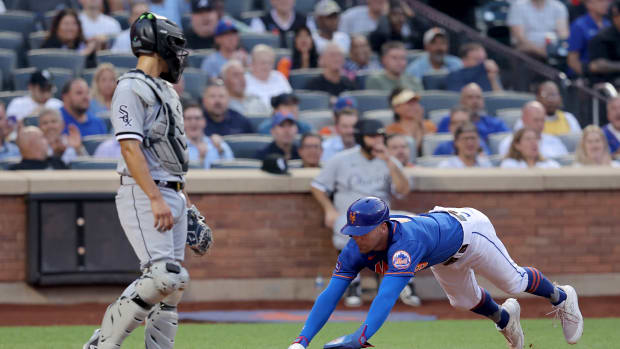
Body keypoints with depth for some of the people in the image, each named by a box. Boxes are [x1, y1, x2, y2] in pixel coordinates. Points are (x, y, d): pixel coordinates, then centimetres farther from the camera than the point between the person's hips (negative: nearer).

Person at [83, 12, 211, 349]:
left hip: (172, 197, 10)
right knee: (162, 277, -18)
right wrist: (156, 199, -24)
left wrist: (186, 201, 20)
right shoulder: (132, 88, -10)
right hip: (143, 195, -9)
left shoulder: (166, 91, 19)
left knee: (171, 283, 6)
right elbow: (130, 148, -18)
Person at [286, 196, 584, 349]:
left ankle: (561, 297, 47)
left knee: (514, 282, 16)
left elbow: (388, 295, -62)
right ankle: (505, 317, 59)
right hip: (442, 256, 6)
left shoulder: (405, 242, -50)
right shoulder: (357, 249, -31)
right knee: (465, 300, 26)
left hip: (467, 229, -6)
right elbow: (330, 295, -35)